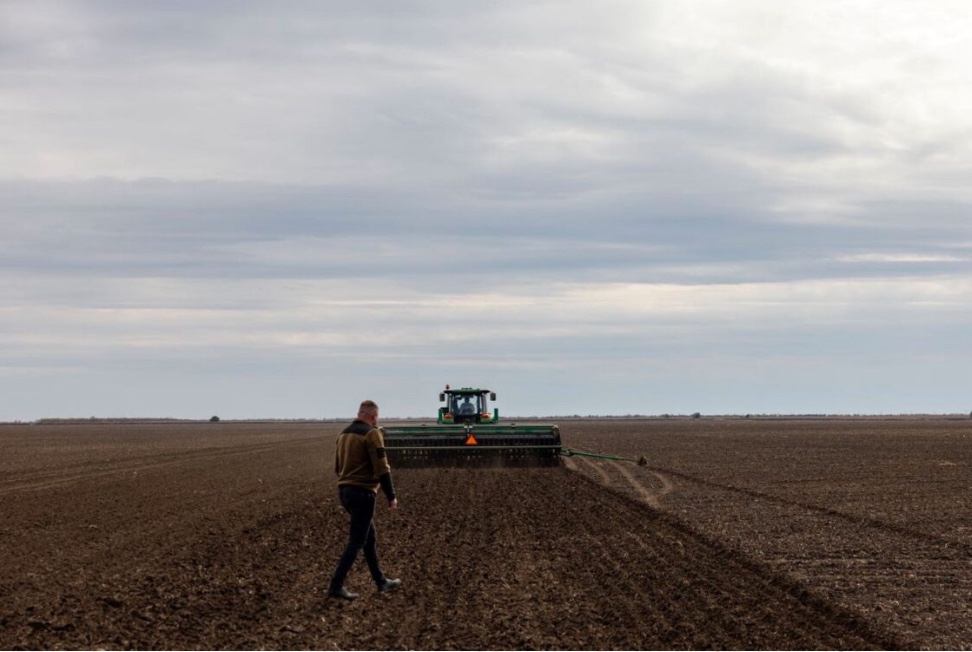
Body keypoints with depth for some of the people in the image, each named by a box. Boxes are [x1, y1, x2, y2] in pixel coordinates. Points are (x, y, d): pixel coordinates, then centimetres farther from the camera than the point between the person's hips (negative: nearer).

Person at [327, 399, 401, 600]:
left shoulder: (344, 433, 13)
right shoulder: (371, 433, -12)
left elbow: (338, 467, 19)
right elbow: (381, 468, -16)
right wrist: (391, 496, -11)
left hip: (345, 490, 9)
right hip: (363, 492, -9)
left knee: (370, 537, 18)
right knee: (356, 541, -3)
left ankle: (381, 581, 26)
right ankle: (336, 586, -6)